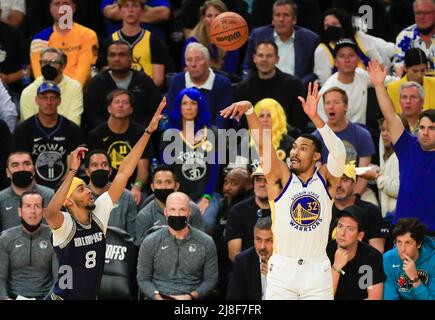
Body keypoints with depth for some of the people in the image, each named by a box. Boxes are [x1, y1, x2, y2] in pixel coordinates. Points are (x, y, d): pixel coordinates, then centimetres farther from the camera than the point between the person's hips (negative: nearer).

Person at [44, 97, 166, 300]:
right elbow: (51, 212, -43)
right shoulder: (64, 224, -17)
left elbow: (123, 173, -3)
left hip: (91, 297, 6)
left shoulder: (99, 213, -1)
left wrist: (148, 131, -7)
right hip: (62, 297, -6)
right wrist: (72, 171, -41)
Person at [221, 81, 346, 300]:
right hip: (282, 268, -1)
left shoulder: (326, 180, 1)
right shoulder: (281, 178, 0)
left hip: (317, 270, 1)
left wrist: (314, 117, -29)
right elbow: (263, 144, -13)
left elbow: (338, 152, -17)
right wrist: (249, 109, -28)